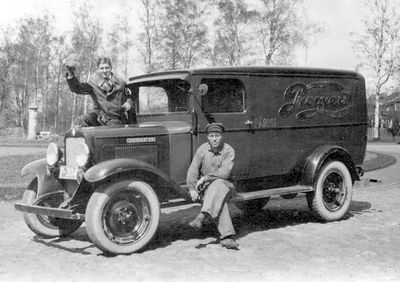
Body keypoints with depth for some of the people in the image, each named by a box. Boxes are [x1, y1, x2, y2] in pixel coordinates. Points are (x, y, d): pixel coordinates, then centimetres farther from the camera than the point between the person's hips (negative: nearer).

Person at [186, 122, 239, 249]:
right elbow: (193, 170, -3)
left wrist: (204, 178, -22)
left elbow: (224, 172, -21)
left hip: (224, 185, -1)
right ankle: (227, 236, -41)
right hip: (206, 187, 1)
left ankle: (201, 217, -47)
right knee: (219, 202, -32)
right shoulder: (202, 149, -3)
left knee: (218, 184, -38)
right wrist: (192, 189, -13)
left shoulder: (229, 151, -10)